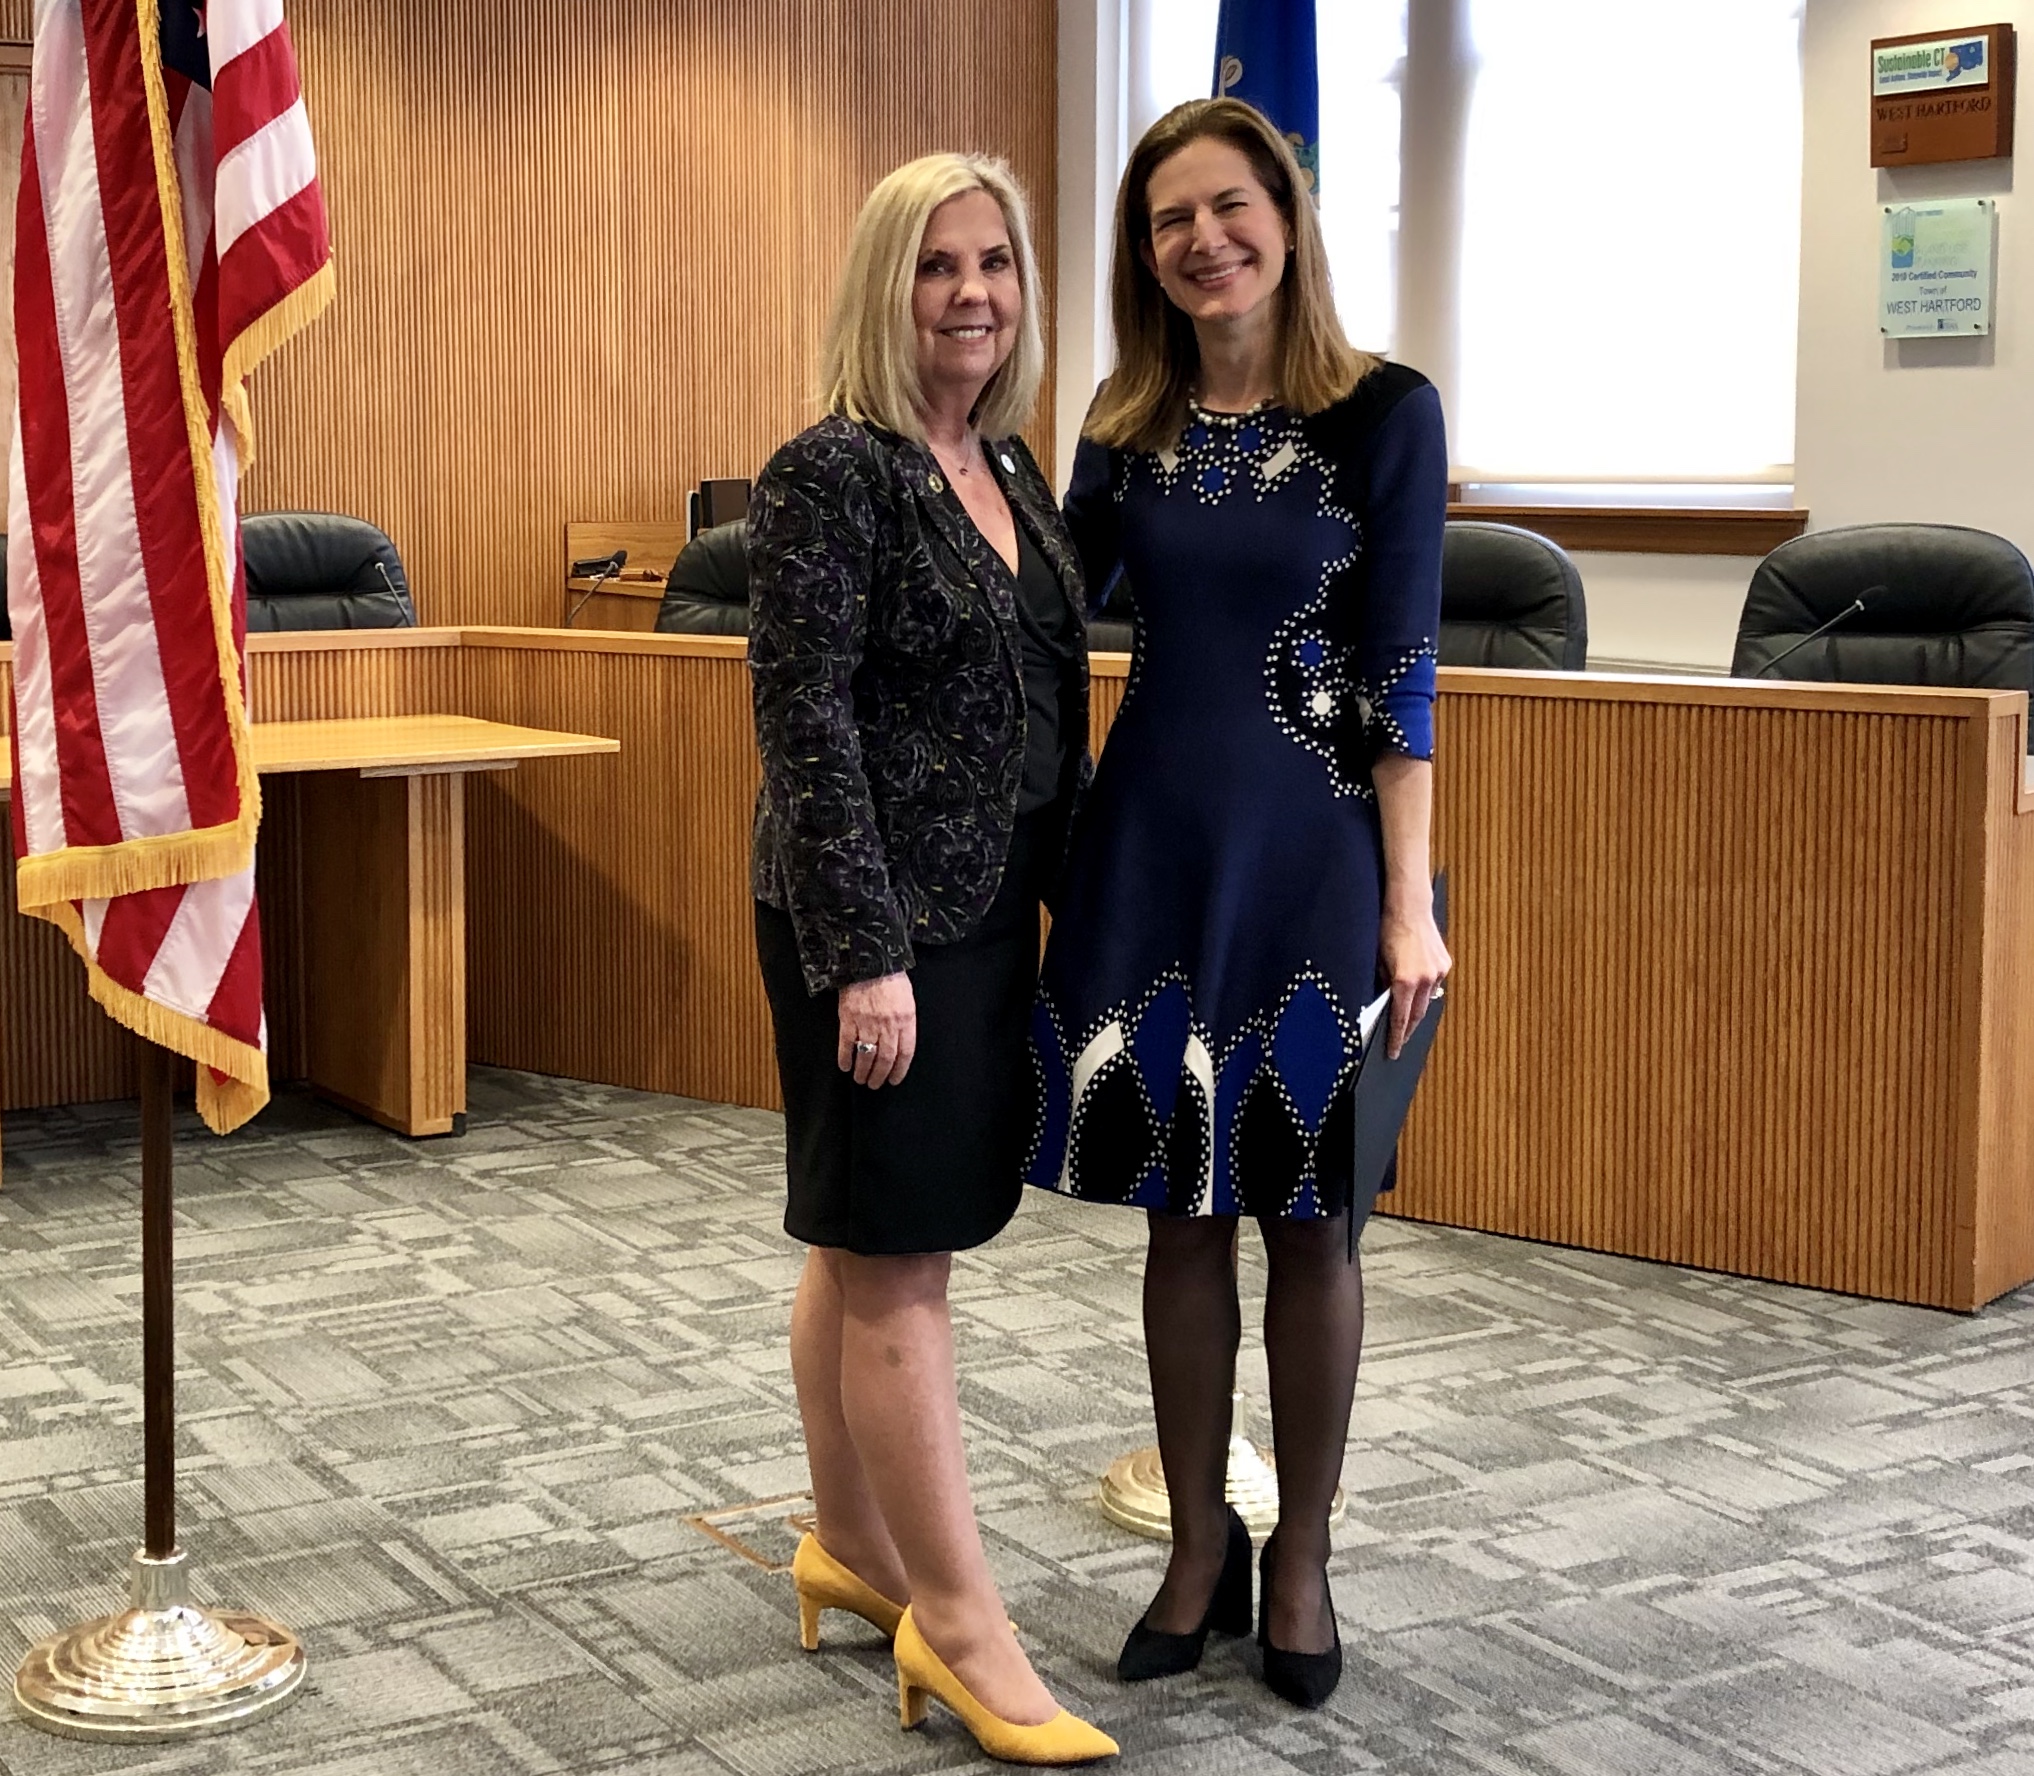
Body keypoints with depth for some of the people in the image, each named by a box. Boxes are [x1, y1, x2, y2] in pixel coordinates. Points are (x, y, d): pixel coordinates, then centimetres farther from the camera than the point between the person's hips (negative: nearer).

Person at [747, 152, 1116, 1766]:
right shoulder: (831, 478, -12)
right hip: (876, 918, -8)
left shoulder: (1012, 471, 12)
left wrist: (1063, 898, 16)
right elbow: (805, 724, -17)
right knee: (894, 1264, -1)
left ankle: (851, 1544, 29)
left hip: (986, 909, 8)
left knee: (873, 1245, 17)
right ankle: (956, 1621, 5)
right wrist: (867, 951, -21)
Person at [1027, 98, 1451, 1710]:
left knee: (1307, 1210, 6)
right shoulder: (1129, 425, 6)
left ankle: (1300, 1560, 22)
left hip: (1309, 849, -3)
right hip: (1150, 845, 3)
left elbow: (1401, 668, -8)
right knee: (1181, 1204, 9)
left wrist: (1408, 901, -10)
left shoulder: (1382, 412, -5)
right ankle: (1199, 1544, 24)